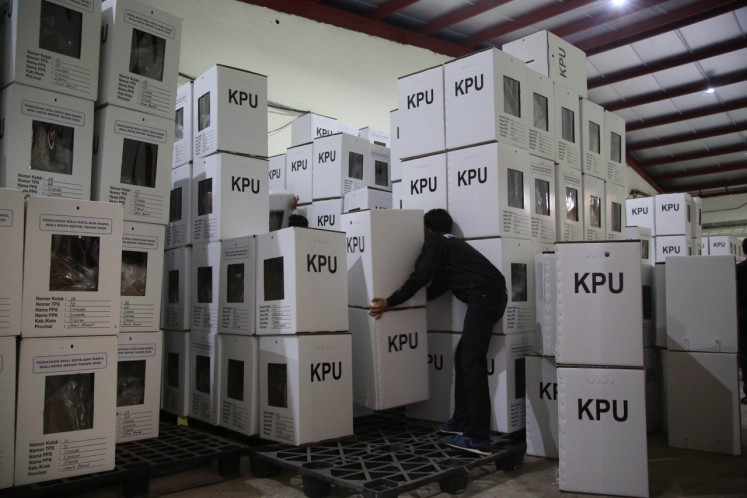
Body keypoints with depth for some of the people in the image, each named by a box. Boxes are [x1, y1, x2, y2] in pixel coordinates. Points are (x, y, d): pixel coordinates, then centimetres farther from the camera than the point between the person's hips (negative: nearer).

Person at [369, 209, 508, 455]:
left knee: (472, 362, -11)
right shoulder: (449, 243, 32)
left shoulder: (435, 242, 5)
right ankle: (462, 420, 21)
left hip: (484, 296, -10)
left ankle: (478, 438, -11)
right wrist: (409, 301, 43)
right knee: (463, 357, 15)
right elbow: (438, 285, 34)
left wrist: (389, 302, 3)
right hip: (492, 295, 10)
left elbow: (419, 278, -4)